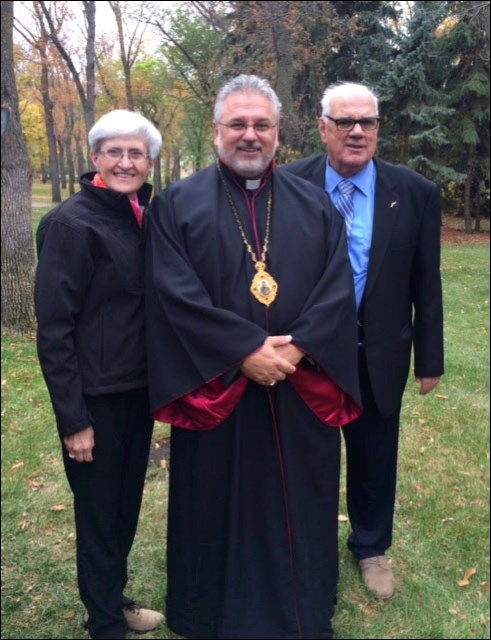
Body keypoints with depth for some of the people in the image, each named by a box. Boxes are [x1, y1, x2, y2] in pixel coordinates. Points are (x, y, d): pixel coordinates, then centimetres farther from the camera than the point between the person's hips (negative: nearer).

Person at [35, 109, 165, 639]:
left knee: (126, 504, 20)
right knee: (99, 511, 9)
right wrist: (73, 418, -17)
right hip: (96, 396, -6)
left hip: (138, 388, 7)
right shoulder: (71, 223, -15)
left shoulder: (144, 217, 5)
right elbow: (53, 330, -16)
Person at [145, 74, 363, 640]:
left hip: (301, 392, 2)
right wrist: (245, 350, -17)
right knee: (219, 510, 10)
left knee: (299, 507, 14)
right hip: (214, 388, -2)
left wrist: (297, 348, -16)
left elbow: (338, 288, -1)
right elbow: (175, 294, -11)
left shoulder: (314, 205, 8)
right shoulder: (176, 205, 0)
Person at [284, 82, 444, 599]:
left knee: (375, 456, 16)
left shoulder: (415, 193, -6)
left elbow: (426, 285, -1)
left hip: (379, 356, 1)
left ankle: (371, 548, 42)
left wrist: (429, 358, 1)